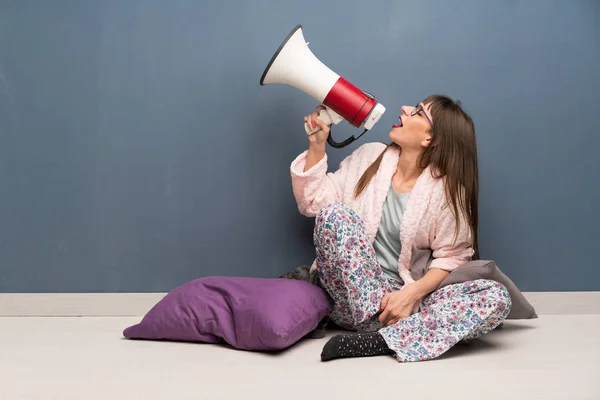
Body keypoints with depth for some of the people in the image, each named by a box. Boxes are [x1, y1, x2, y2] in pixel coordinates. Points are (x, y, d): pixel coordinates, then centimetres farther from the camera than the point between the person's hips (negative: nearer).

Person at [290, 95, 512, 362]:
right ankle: (373, 327, -26)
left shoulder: (447, 189, -2)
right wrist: (316, 146, -1)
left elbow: (450, 258, -3)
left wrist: (411, 295, -19)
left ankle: (377, 340, -34)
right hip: (352, 299, 1)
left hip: (405, 296, 0)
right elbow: (313, 204, 8)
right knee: (336, 212, -26)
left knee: (497, 297, -23)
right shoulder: (369, 157, 6)